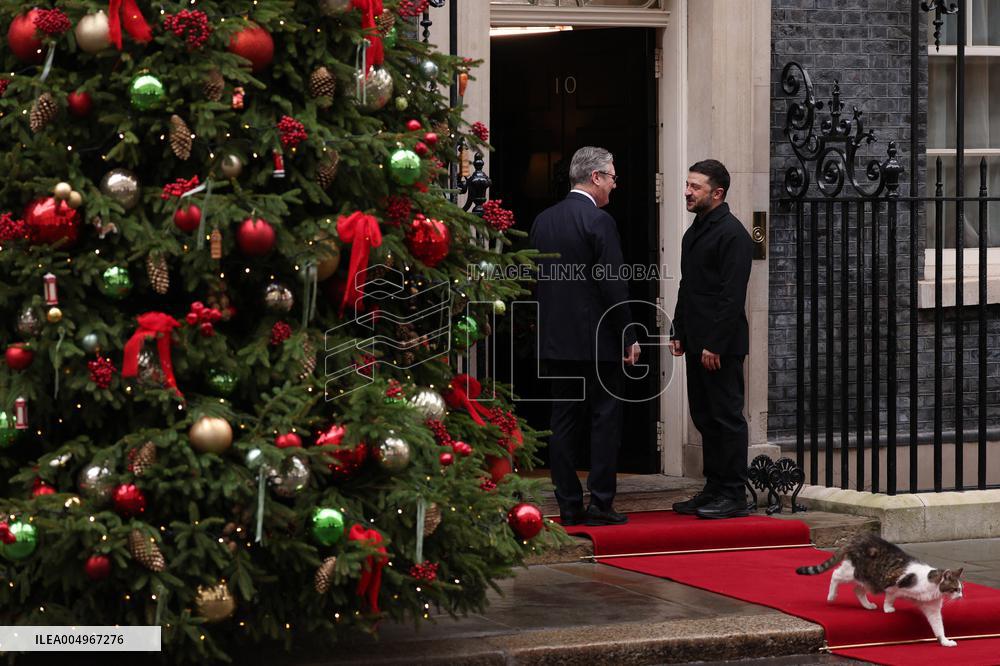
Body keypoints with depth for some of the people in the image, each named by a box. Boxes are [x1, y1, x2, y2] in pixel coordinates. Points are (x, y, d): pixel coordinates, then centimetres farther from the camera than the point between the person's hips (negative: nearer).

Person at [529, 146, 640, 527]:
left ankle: (569, 506, 8)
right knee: (605, 419, 0)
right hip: (598, 339, -6)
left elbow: (536, 281, 12)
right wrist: (628, 338, -8)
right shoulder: (598, 221, -12)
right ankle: (600, 505, -1)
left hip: (554, 339, 6)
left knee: (564, 422, 7)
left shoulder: (543, 221, 9)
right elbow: (613, 285, -14)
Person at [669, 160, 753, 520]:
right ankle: (714, 490, 18)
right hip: (696, 342, 9)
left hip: (720, 345, -9)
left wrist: (714, 344, -20)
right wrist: (678, 332, 15)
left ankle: (733, 496, -2)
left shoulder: (732, 234, -13)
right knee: (705, 418, 12)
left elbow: (732, 296, -18)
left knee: (727, 417, -5)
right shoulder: (694, 232, 17)